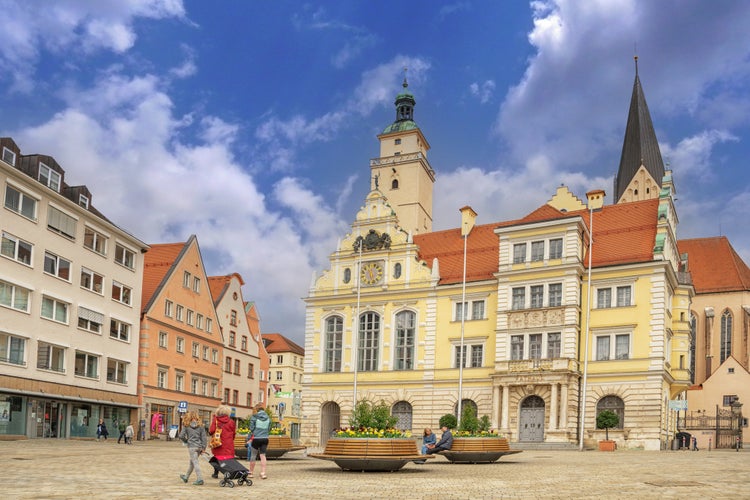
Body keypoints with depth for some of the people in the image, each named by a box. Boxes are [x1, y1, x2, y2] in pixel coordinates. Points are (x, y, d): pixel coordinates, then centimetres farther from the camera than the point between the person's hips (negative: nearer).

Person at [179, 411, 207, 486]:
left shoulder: (186, 426, -3)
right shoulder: (201, 426, 4)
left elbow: (181, 436, -5)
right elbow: (203, 437, 2)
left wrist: (186, 441, 14)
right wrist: (203, 447, 5)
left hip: (191, 446, -4)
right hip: (199, 446, 4)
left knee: (195, 462, -5)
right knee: (192, 462, 18)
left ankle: (199, 479, -15)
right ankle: (186, 477, 34)